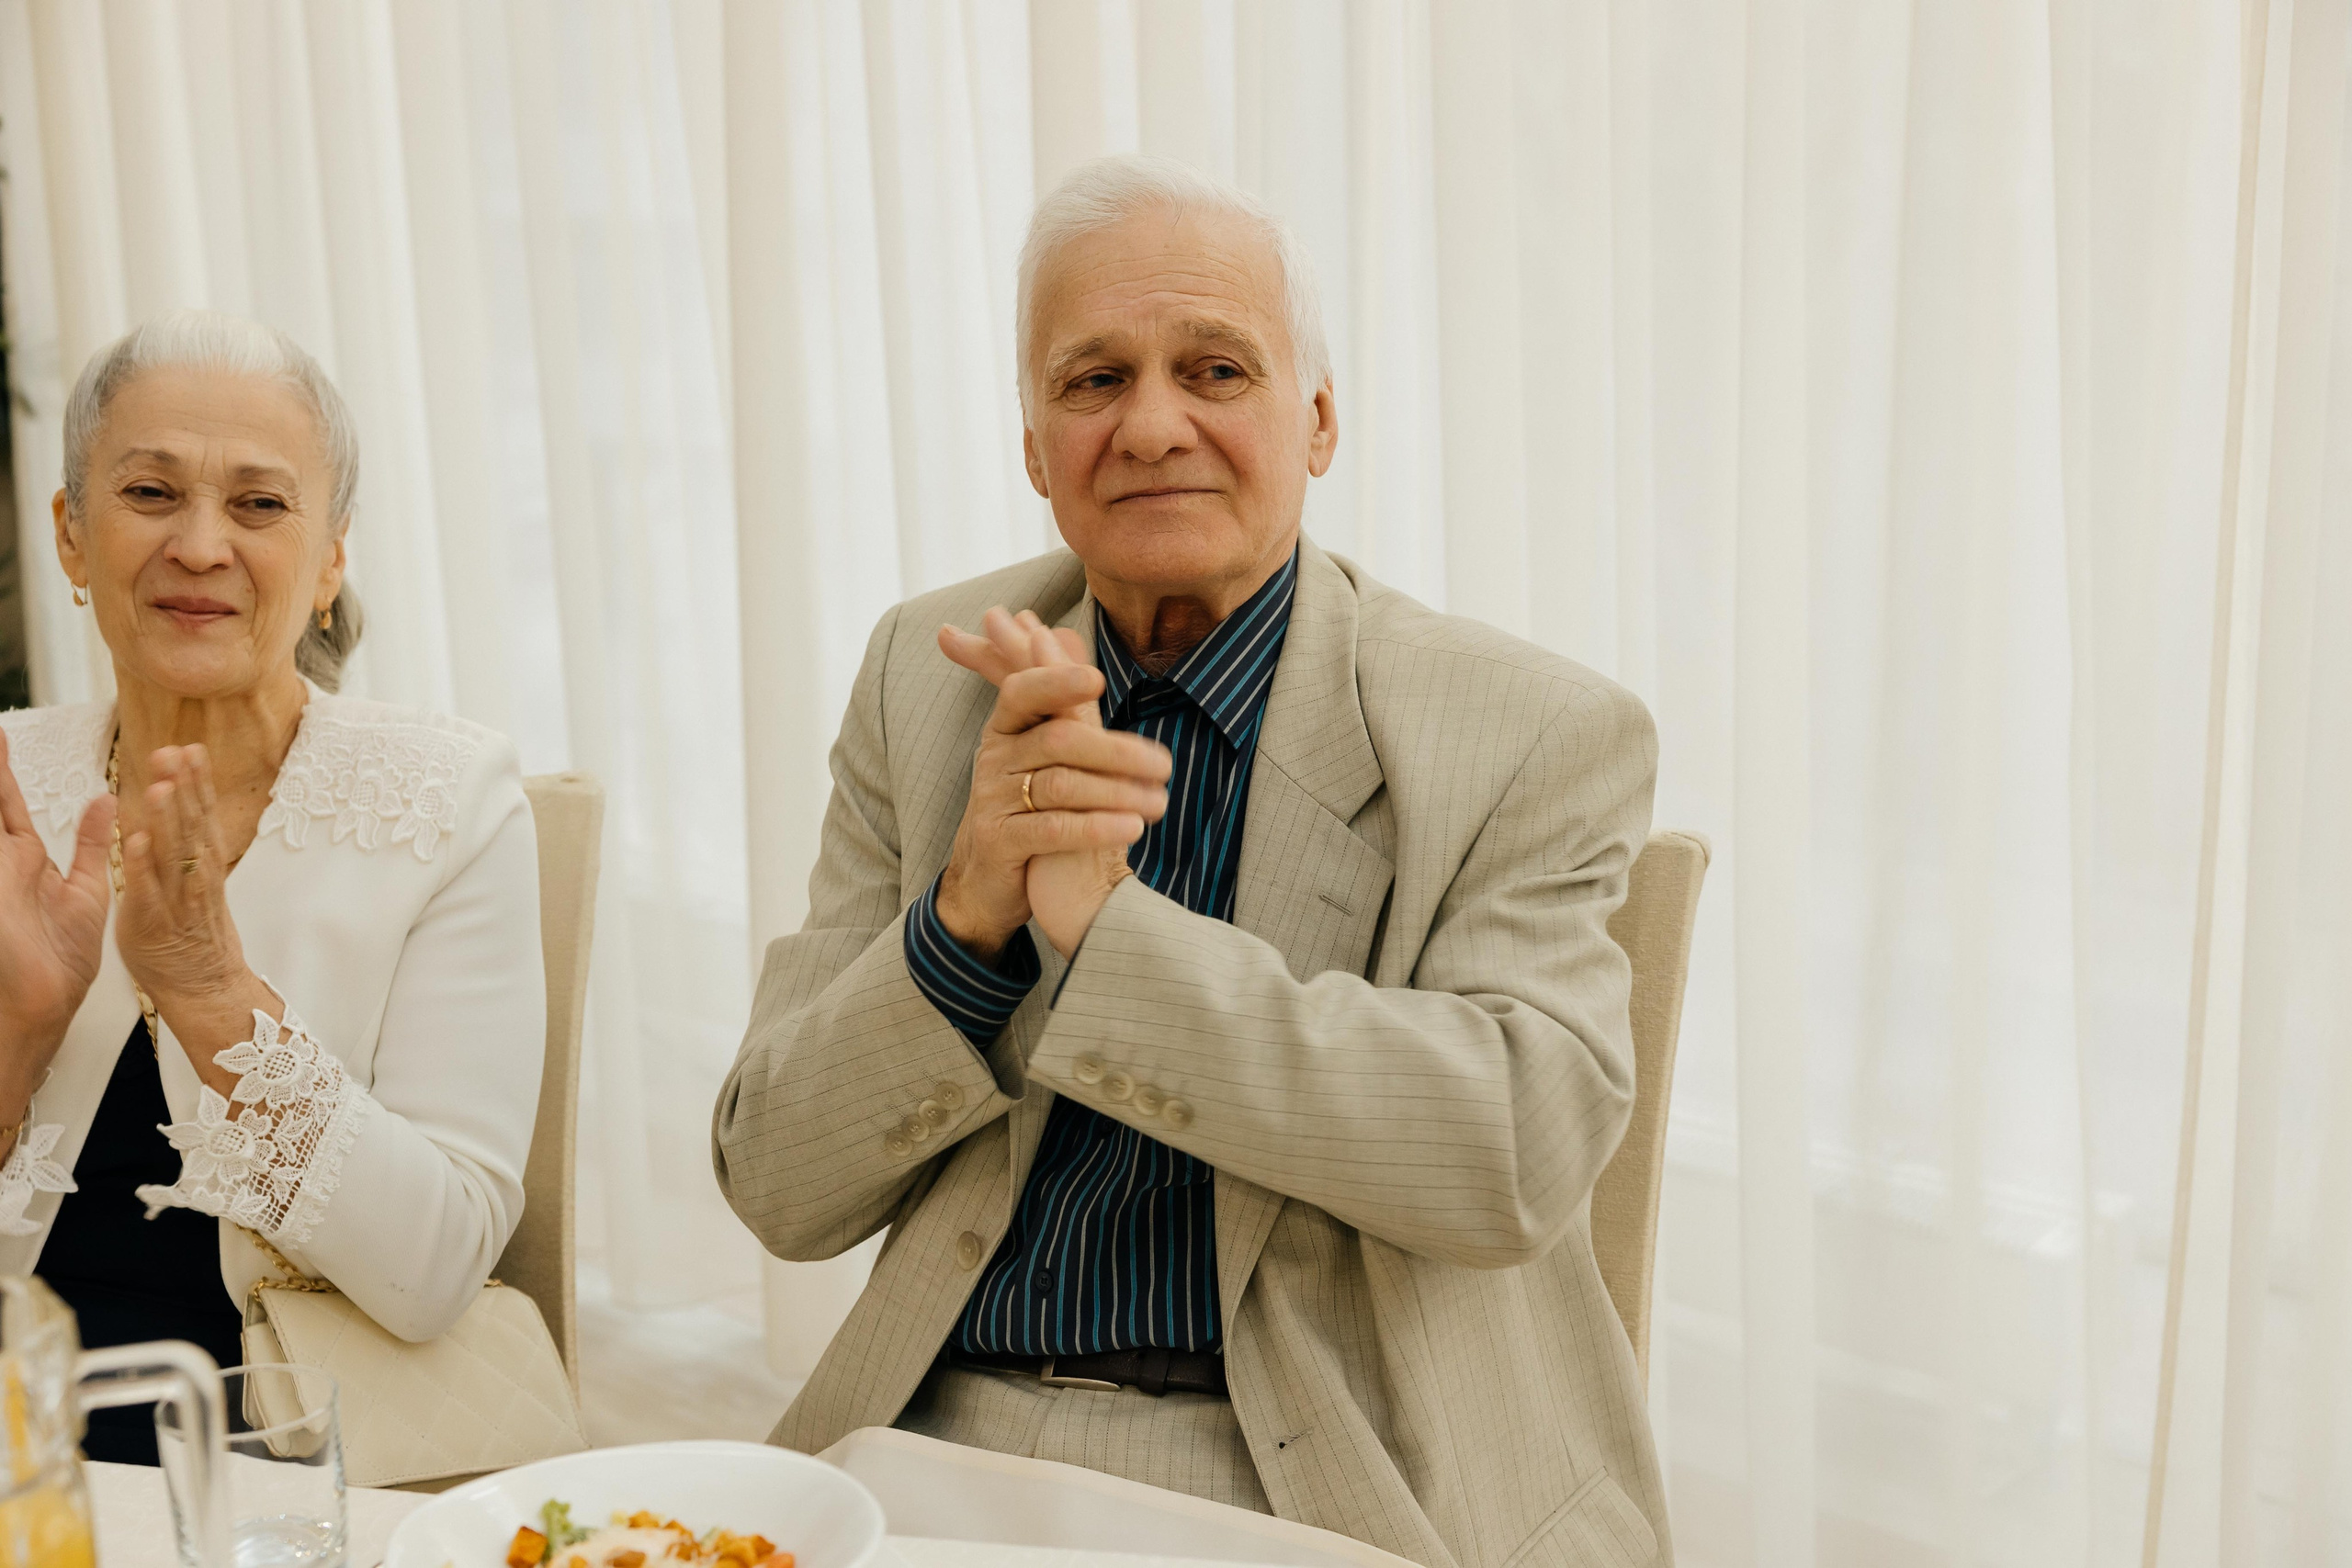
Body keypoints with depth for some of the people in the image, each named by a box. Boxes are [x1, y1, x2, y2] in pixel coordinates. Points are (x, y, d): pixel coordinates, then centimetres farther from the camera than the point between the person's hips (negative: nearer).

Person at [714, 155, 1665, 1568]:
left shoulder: (1542, 739, -3)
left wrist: (1110, 920, -22)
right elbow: (780, 1190, 3)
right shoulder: (926, 678, 6)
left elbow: (1519, 1153, -18)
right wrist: (963, 915, -16)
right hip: (948, 1445, 2)